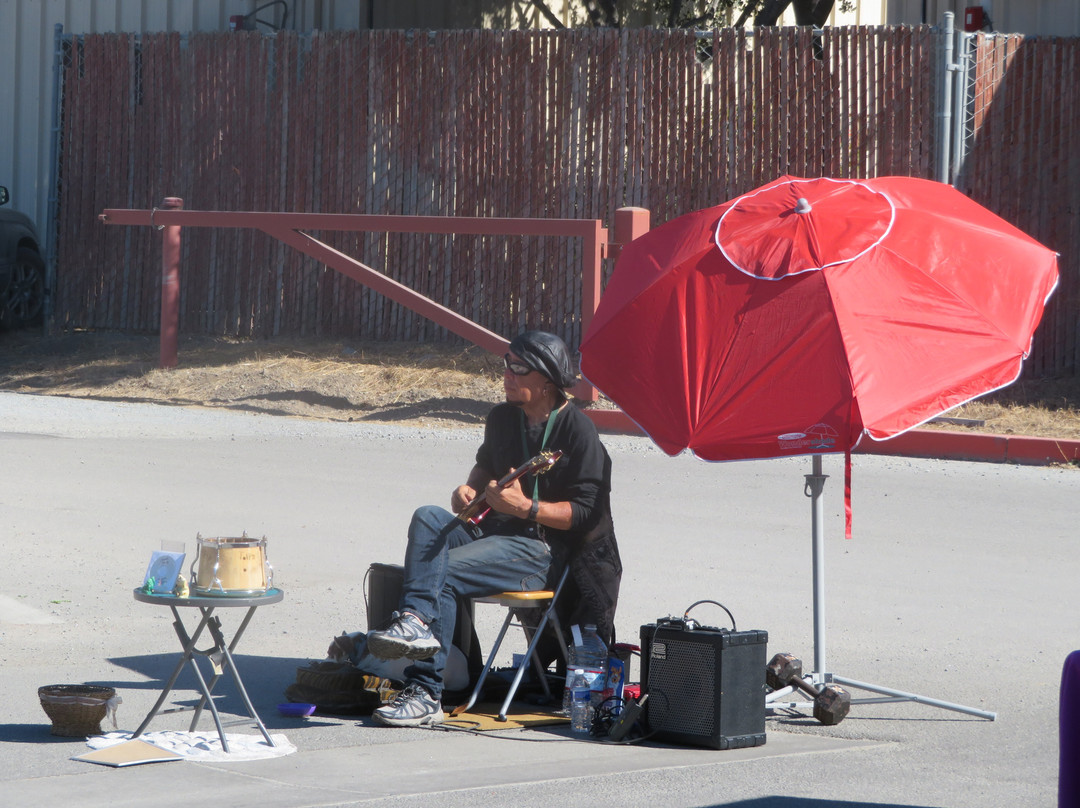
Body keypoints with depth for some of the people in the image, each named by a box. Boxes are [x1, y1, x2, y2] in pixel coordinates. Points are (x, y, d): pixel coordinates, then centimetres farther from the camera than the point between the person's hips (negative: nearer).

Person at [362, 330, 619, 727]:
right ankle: (417, 620, -43)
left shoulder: (577, 430, -9)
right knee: (428, 519, -23)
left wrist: (525, 507, -23)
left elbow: (586, 512, -13)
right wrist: (469, 489, 9)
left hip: (544, 549, -7)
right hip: (493, 529, 7)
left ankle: (425, 693, -26)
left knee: (443, 573, -26)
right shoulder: (503, 417, 13)